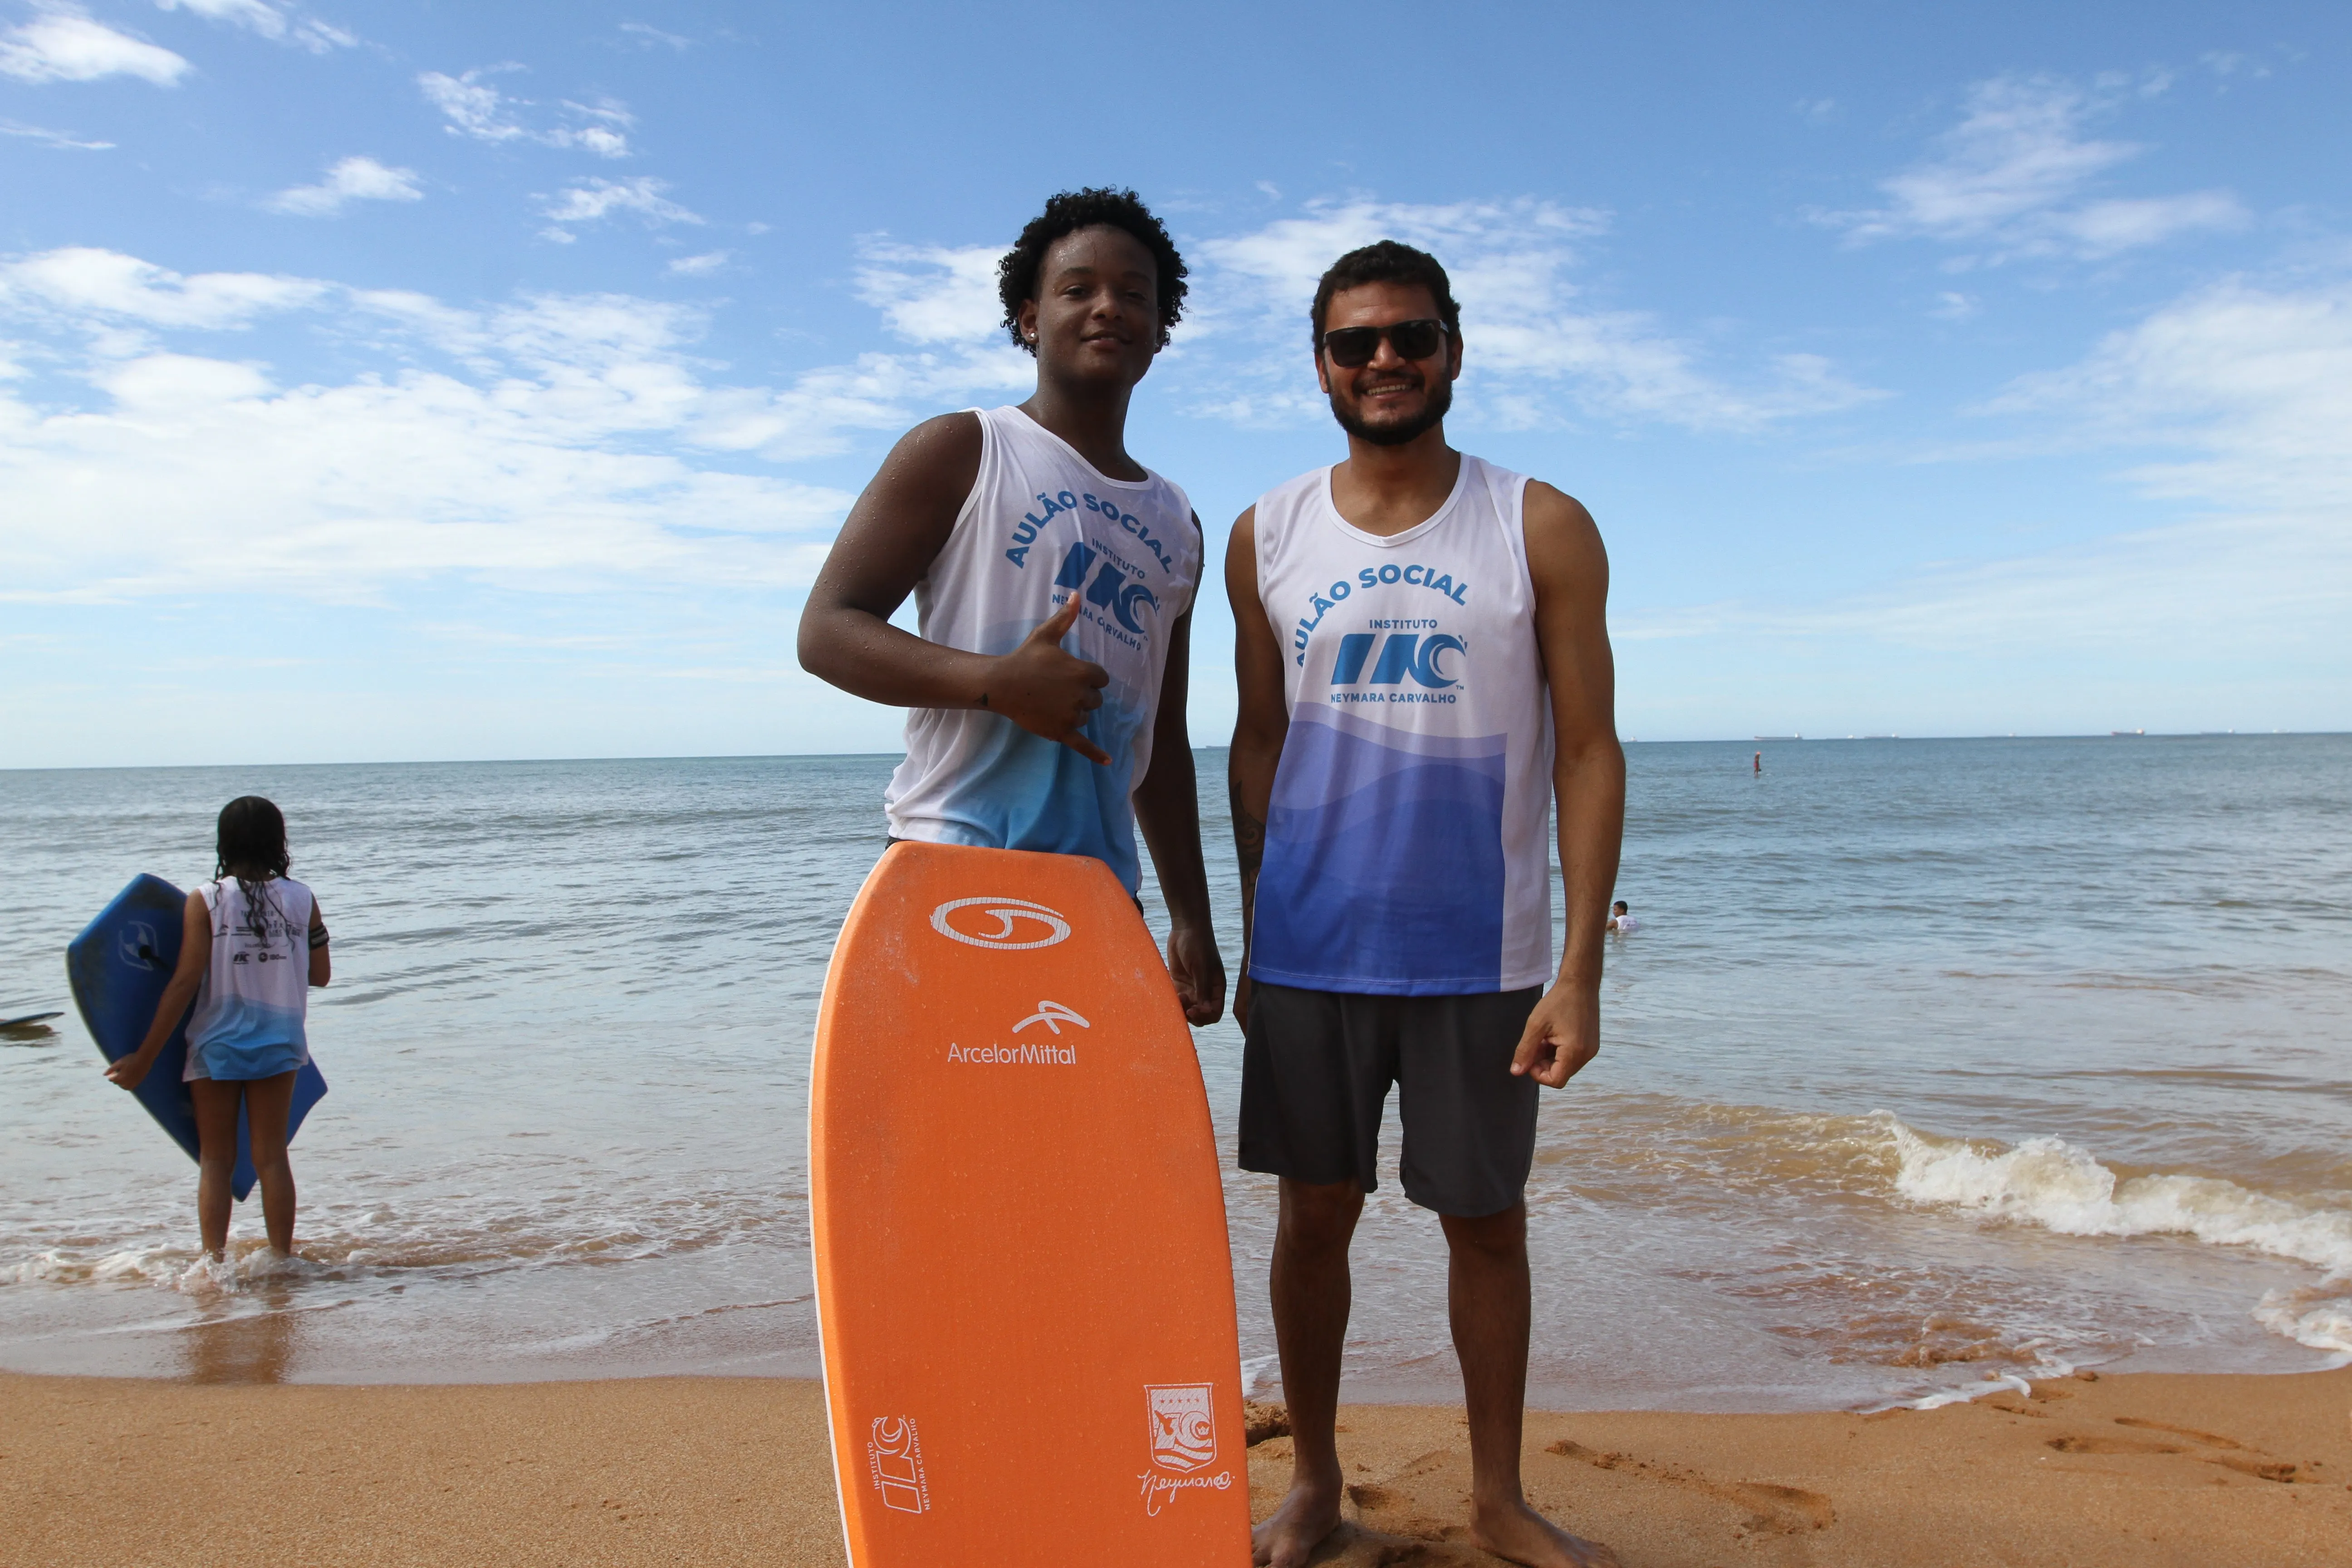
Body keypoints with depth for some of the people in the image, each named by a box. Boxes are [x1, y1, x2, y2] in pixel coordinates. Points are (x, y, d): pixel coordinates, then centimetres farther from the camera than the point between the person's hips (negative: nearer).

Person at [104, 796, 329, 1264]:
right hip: (279, 1044, 2)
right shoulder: (301, 899, -3)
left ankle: (214, 1264, 6)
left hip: (217, 1045, -1)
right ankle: (281, 1260, 12)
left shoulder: (205, 901, -9)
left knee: (215, 1161, 9)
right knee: (272, 1157, 9)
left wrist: (144, 1058, -8)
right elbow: (320, 975, 1)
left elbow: (185, 982, -12)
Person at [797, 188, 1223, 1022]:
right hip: (952, 867, -5)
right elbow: (826, 630, -5)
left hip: (1102, 889, 5)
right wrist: (998, 683, -20)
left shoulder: (1175, 524, 20)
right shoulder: (960, 452, 4)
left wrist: (1192, 918, 19)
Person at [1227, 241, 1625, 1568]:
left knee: (1489, 1220, 11)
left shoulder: (1543, 531, -2)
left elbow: (1589, 749, -4)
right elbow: (1258, 743, 10)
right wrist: (1251, 938, 8)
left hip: (1482, 958, -1)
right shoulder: (1267, 538, 5)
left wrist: (1581, 970, -11)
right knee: (1316, 1215, 10)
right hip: (1308, 952, 2)